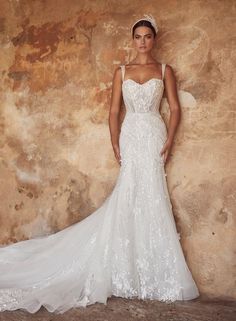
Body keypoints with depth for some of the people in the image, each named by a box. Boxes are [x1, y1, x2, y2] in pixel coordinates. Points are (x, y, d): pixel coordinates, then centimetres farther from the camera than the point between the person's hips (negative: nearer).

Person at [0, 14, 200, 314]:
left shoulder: (165, 70, 8)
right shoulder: (121, 71, 10)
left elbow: (175, 108, 5)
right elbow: (113, 112, 6)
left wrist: (169, 142, -8)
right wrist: (115, 145, -5)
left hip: (154, 137, 0)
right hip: (130, 137, 1)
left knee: (151, 198, -2)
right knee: (130, 198, -2)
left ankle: (153, 273, 10)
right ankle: (132, 272, 9)